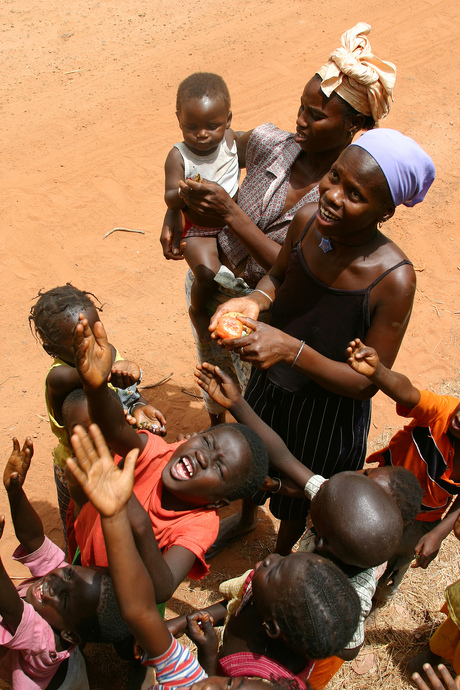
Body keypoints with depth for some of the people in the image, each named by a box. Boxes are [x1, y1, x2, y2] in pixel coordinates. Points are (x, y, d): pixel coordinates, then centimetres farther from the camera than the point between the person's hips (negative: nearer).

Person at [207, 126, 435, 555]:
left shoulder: (393, 279, -35)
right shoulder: (307, 221, -22)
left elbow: (368, 383, -26)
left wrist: (292, 350, -39)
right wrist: (253, 302, -22)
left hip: (328, 411, -4)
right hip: (270, 381, 4)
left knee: (297, 501, 26)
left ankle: (280, 555, 62)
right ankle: (247, 517, 69)